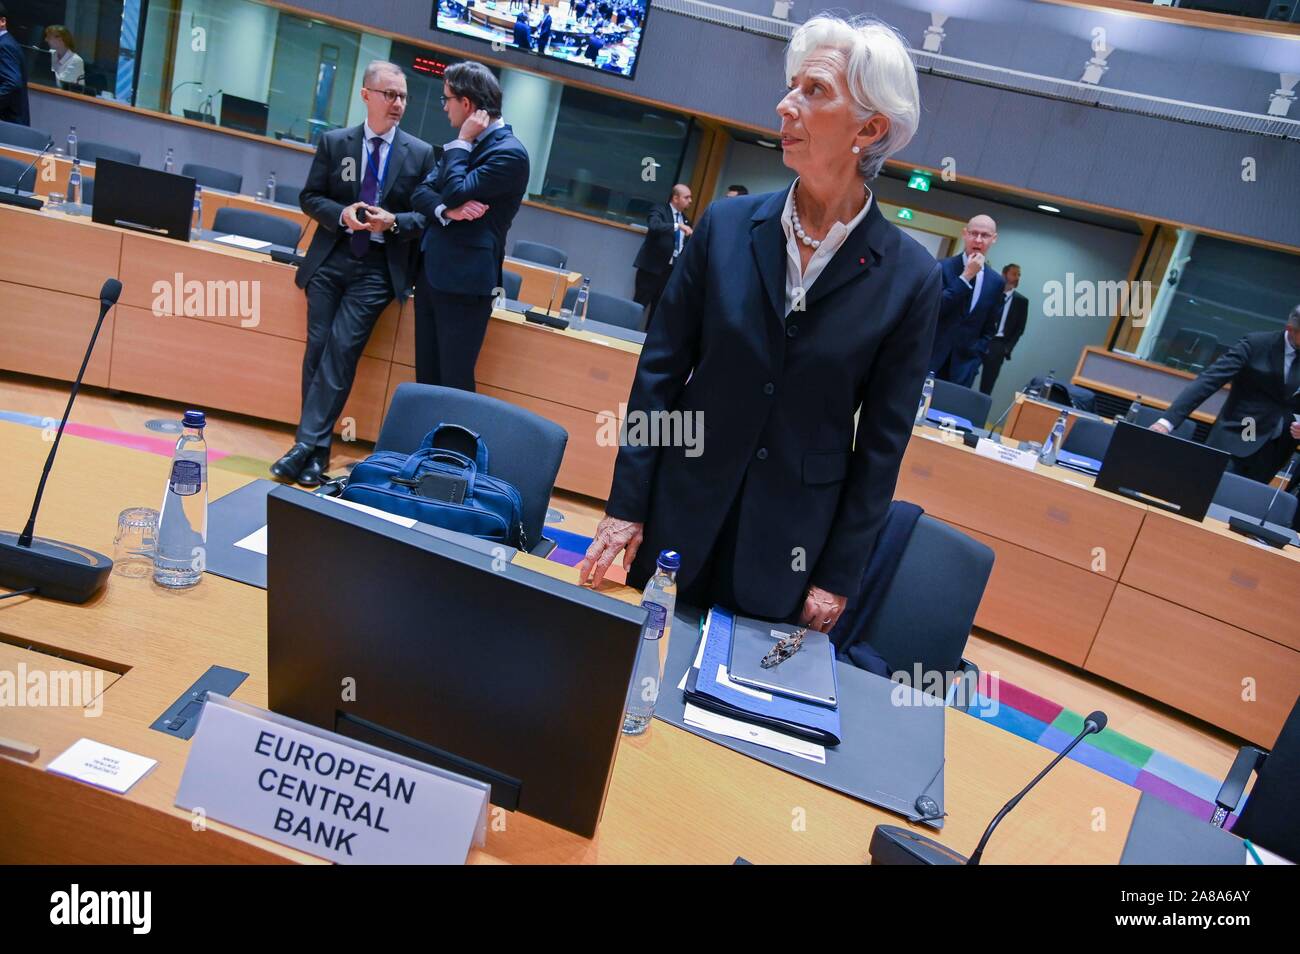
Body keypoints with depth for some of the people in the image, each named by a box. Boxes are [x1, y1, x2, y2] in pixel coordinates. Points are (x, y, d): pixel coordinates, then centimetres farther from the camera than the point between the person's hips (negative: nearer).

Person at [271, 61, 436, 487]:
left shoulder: (420, 153, 2)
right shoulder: (334, 142, 5)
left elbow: (428, 214, 2)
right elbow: (310, 197, 8)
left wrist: (394, 222, -17)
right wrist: (341, 213, -12)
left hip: (377, 269, -2)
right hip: (328, 260, 2)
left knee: (342, 350, -12)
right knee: (318, 349, 1)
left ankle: (308, 444, -8)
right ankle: (317, 446, 10)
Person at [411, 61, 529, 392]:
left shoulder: (509, 152, -12)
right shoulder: (467, 144, 15)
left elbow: (455, 192, -19)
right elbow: (421, 192, 9)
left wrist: (462, 142, -8)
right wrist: (447, 210, -12)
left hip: (464, 284, -9)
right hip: (431, 274, 9)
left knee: (455, 383, -3)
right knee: (426, 376, 13)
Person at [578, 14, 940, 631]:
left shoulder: (910, 277, -8)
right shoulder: (726, 226, -4)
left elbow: (882, 442, -4)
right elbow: (660, 370, -1)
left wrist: (839, 576, -2)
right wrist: (625, 505, -3)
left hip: (789, 546, -1)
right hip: (680, 518, 2)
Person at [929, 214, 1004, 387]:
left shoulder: (996, 281, 7)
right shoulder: (942, 267, -4)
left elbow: (989, 328, 13)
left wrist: (976, 357, 3)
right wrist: (966, 276, -17)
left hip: (964, 363, 3)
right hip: (931, 357, -3)